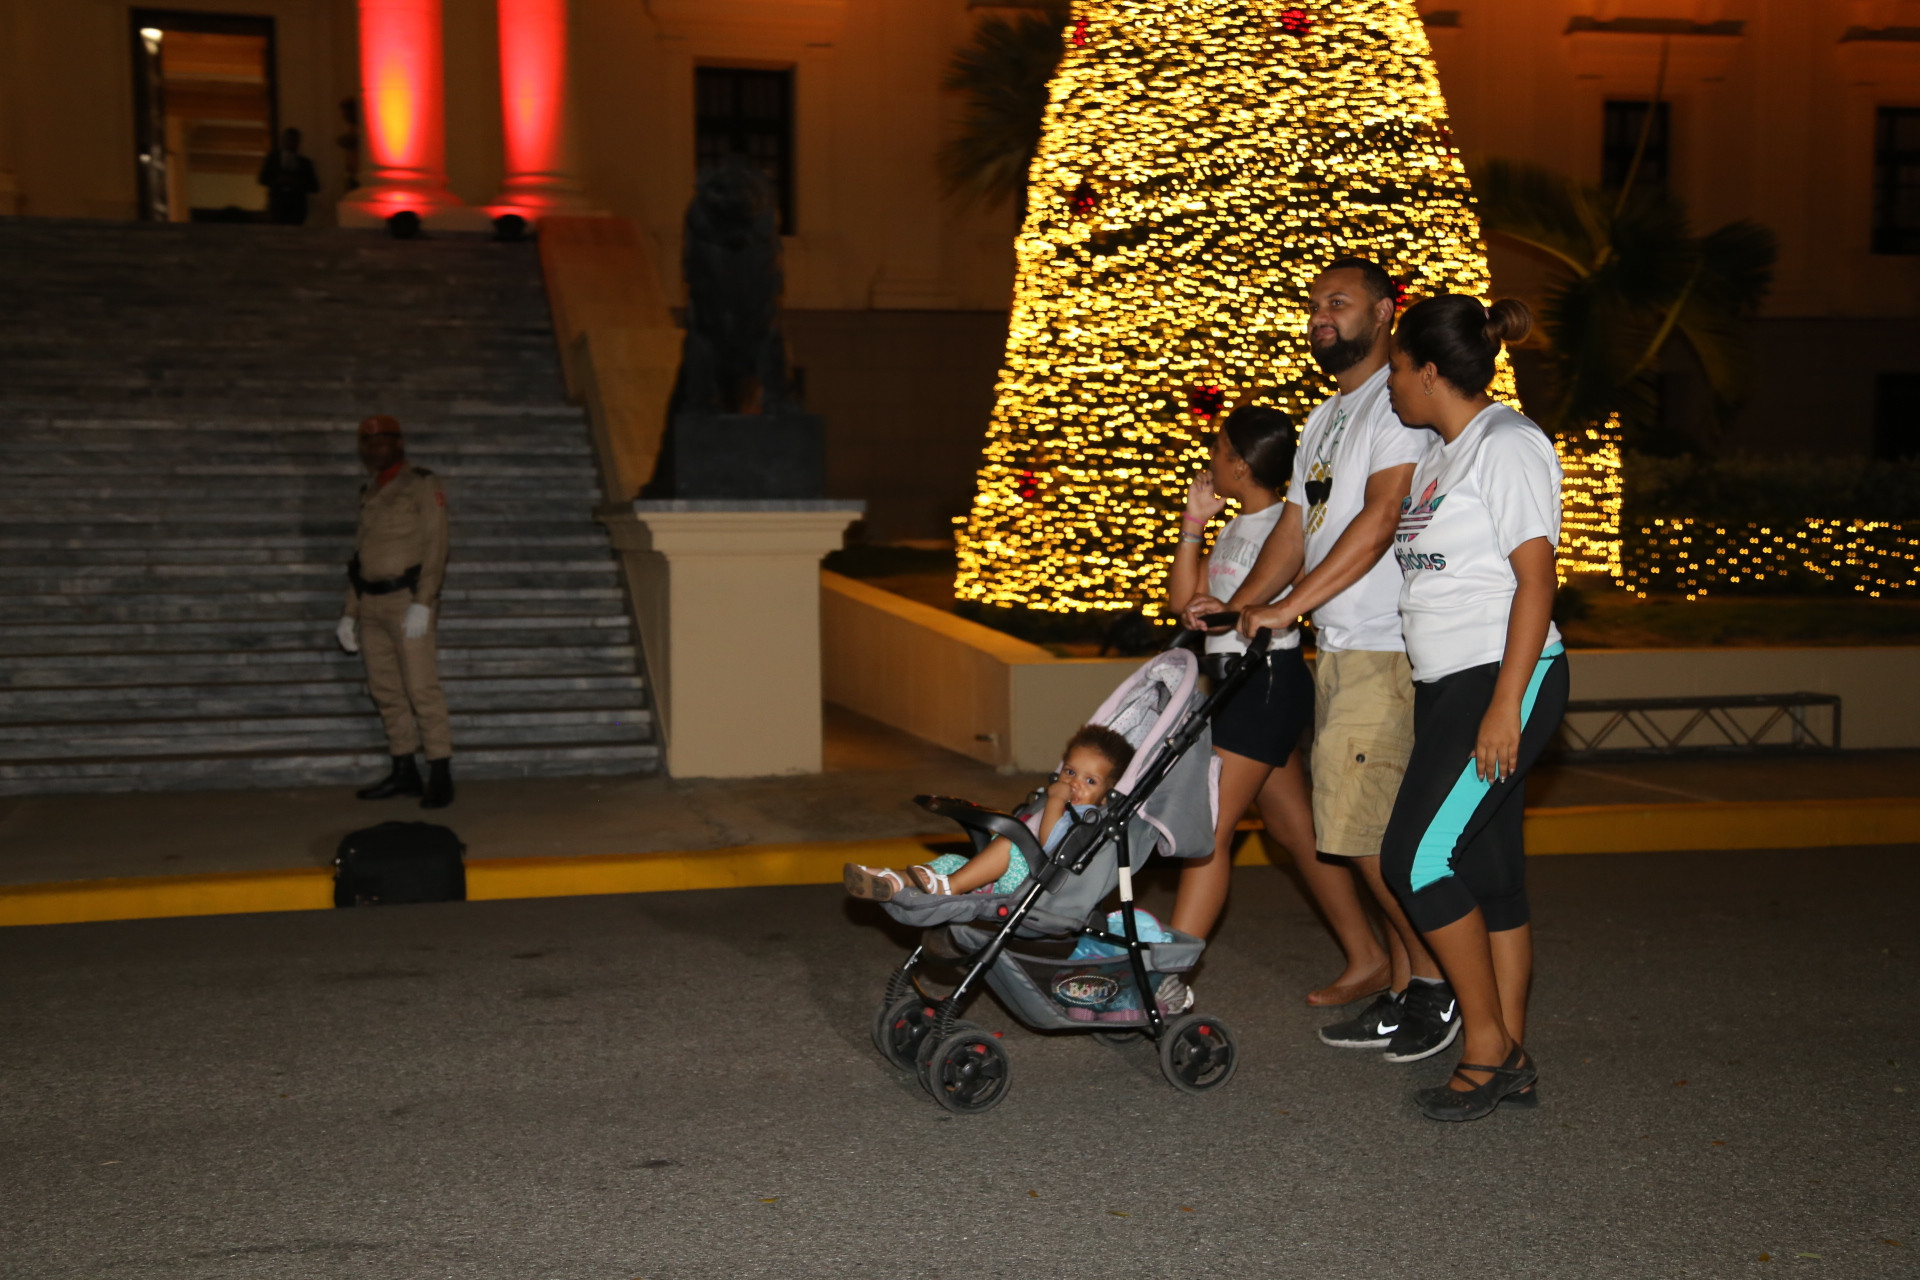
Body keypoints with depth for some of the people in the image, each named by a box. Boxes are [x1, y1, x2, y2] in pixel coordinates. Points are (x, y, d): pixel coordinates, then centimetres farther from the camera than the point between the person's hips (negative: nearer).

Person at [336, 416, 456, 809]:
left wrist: (423, 603, -18)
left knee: (421, 687, -11)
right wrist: (350, 612, 18)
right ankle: (404, 772, 14)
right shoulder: (369, 493, 19)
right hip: (371, 604, 7)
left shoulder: (421, 485, -2)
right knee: (385, 690, 7)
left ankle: (440, 775, -10)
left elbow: (435, 545, -9)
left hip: (407, 599, -7)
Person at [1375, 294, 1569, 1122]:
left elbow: (1535, 582, -15)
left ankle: (1486, 1044, 0)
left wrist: (1505, 704, -21)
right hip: (1446, 686, 9)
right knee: (1487, 872, 9)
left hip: (1503, 680, -9)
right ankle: (1509, 1061, 14)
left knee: (1417, 859, -12)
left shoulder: (1507, 445, -10)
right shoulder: (1439, 456, 17)